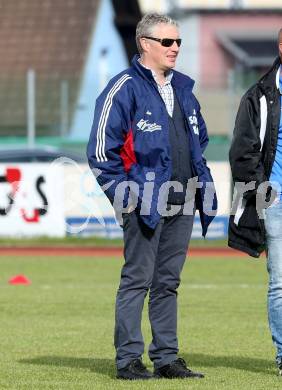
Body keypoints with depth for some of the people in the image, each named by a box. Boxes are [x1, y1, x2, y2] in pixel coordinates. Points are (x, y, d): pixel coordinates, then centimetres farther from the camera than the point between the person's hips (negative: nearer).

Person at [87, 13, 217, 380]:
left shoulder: (183, 88, 16)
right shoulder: (125, 88, -7)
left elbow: (199, 141, 26)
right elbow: (101, 150, -10)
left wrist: (203, 185, 14)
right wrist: (125, 193, -13)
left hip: (181, 204, 7)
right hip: (145, 203, -7)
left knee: (168, 282, 10)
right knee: (137, 280, -5)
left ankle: (166, 357, 14)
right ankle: (129, 360, -2)